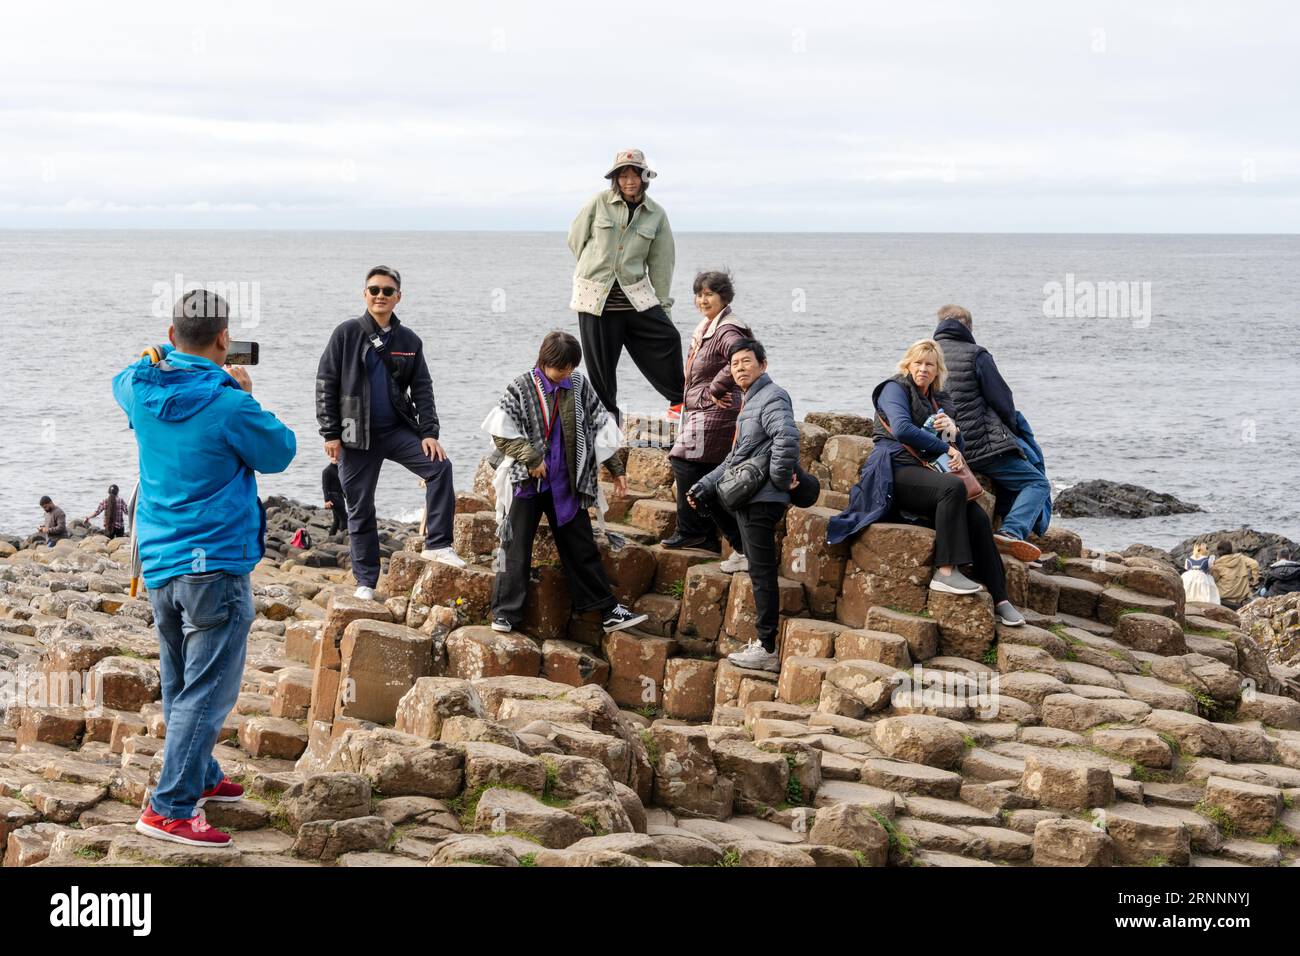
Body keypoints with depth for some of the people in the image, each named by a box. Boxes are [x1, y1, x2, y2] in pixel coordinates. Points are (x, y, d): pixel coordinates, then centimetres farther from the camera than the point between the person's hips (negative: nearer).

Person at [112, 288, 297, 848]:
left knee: (181, 685, 21)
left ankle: (201, 778, 37)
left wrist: (170, 355, 22)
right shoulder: (229, 406, -19)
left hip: (158, 563, 8)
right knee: (207, 691, -5)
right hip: (216, 564, -8)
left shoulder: (141, 389, 1)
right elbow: (280, 452, -2)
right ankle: (169, 809, -10)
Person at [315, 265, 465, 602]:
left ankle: (437, 545, -16)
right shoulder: (347, 334, -2)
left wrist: (429, 432, -6)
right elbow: (326, 384, -2)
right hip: (357, 435, -2)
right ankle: (365, 581, 13)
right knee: (360, 510, 3)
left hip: (399, 429, 2)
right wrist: (331, 433, -7)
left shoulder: (409, 341, 6)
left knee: (439, 465, -21)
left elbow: (422, 389, 7)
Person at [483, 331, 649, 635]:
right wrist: (530, 457, -16)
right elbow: (501, 432, -9)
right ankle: (505, 613, 3)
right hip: (527, 482, -3)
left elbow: (599, 427, 12)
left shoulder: (579, 386, 4)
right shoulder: (521, 388, -7)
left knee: (581, 547, 9)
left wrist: (616, 468, 12)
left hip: (568, 484, 3)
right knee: (516, 546, -1)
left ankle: (607, 610, 11)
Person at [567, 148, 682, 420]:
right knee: (601, 364, 1)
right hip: (596, 296, -2)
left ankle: (680, 400, 3)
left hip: (636, 295, 2)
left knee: (668, 337, -12)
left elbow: (660, 263, 6)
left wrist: (663, 305, 5)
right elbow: (576, 240, 8)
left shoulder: (656, 215, 4)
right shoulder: (598, 203, -3)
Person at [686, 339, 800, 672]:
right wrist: (705, 484, 17)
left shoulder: (772, 398, -11)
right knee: (704, 494, 30)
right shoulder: (749, 402, 22)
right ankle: (746, 552, 25)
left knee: (761, 572, -9)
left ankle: (767, 650, -8)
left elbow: (787, 438, -31)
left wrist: (780, 480, -21)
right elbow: (735, 458, 26)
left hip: (762, 499, -10)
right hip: (744, 494, 10)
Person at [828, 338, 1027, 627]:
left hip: (924, 472, 7)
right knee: (953, 487, -35)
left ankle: (999, 600, -22)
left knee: (977, 516, -18)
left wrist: (953, 431, -2)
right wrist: (945, 448, -14)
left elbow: (958, 446, 22)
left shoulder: (939, 399, 24)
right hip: (894, 471, -7)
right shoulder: (895, 388, 2)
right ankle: (945, 571, -35)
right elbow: (902, 428, -16)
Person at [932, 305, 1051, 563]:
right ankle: (1013, 530, -23)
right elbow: (1002, 401, -4)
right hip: (985, 446, -7)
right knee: (1037, 483, 2)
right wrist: (1013, 430, 16)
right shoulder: (975, 355, -6)